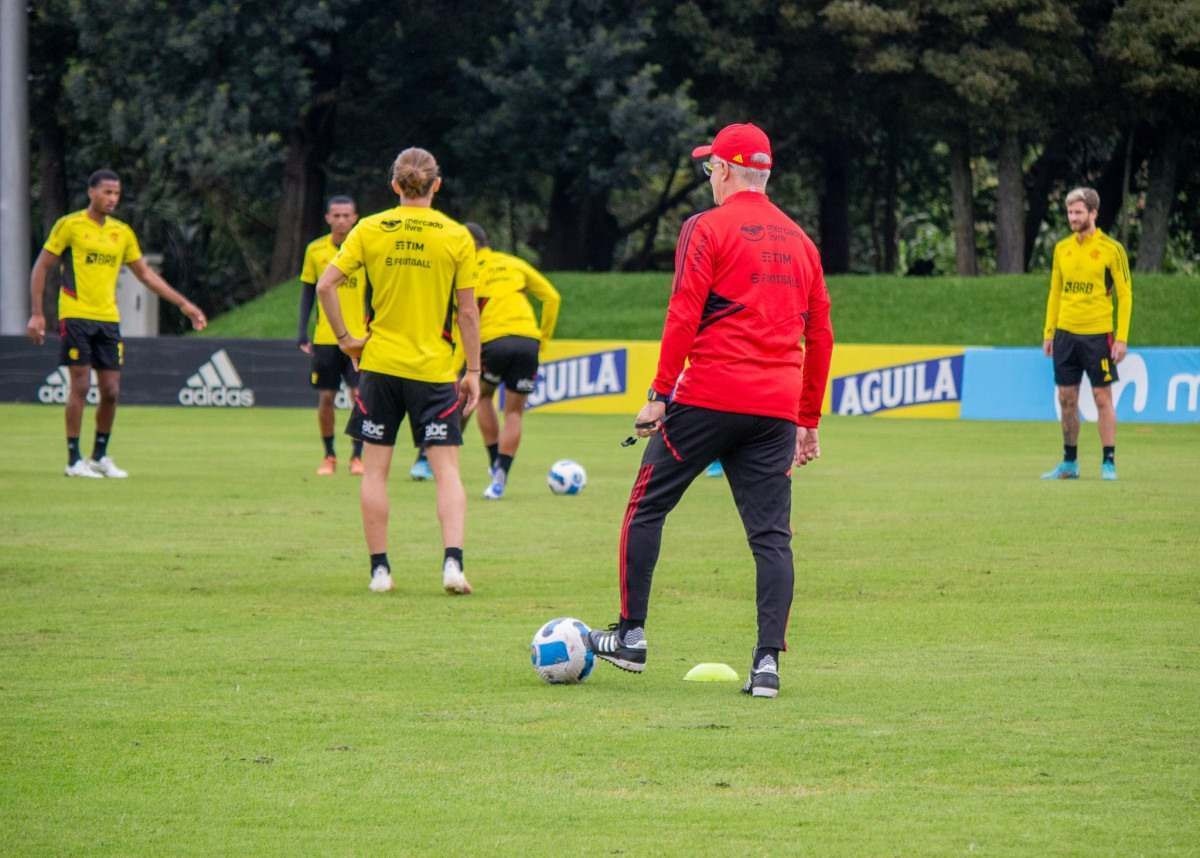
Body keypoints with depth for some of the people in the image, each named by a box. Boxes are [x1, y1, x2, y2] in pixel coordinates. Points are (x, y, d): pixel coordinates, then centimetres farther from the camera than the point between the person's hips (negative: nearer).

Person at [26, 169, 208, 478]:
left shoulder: (122, 232, 11)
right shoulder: (69, 225, -3)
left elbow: (145, 273, 18)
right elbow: (41, 268, -1)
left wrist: (183, 304, 13)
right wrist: (36, 314, -8)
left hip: (108, 319, 5)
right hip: (76, 316, -5)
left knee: (111, 391, 2)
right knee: (80, 386, -8)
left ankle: (100, 457, 18)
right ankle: (74, 460, 0)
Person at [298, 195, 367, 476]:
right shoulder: (315, 250, 3)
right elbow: (307, 292, 8)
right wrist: (302, 331, 1)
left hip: (358, 336, -1)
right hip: (324, 337, 1)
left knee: (360, 395, -8)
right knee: (326, 398, 3)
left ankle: (358, 456, 4)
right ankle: (329, 456, 16)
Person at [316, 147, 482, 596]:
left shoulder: (369, 230, -1)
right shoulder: (456, 236, -4)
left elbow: (325, 285, -7)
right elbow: (467, 312, -2)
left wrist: (344, 337, 3)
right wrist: (473, 372, 4)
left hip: (380, 362, 1)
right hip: (435, 369, -1)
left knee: (375, 470, 9)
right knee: (447, 470, 1)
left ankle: (380, 569, 8)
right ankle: (452, 562, -14)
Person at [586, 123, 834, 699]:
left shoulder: (708, 229, -3)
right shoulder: (799, 241, 15)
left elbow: (683, 317, -11)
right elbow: (820, 336, 17)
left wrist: (659, 394, -8)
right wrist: (808, 423, 22)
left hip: (707, 397, -5)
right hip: (776, 408, 5)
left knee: (646, 507, 10)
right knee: (771, 533, 3)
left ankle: (630, 636, 11)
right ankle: (767, 662, -7)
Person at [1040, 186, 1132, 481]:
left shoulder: (1111, 249, -6)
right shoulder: (1062, 249, 9)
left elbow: (1125, 295, -6)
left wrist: (1122, 338, -11)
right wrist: (1048, 333, 10)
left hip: (1097, 334, -5)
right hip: (1066, 333, 5)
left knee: (1102, 397, -3)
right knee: (1067, 398, 7)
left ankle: (1109, 463, 2)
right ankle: (1070, 463, 14)